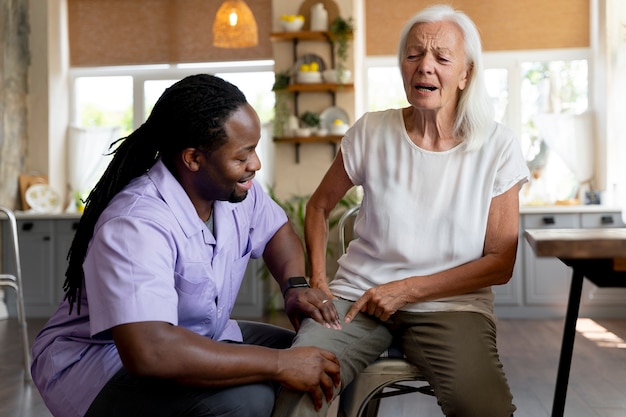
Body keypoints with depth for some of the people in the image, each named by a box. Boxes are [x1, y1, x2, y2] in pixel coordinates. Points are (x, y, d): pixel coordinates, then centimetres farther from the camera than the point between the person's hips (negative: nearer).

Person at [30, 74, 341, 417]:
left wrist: (295, 287, -9)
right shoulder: (135, 224, -32)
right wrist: (279, 364, -36)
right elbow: (149, 352, -43)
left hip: (194, 339, 8)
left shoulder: (233, 188, -7)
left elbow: (277, 231, 13)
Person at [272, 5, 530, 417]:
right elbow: (319, 206, 16)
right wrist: (317, 278, 1)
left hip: (450, 303, 0)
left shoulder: (498, 147, -1)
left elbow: (501, 263, 0)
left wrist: (409, 289, -8)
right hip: (359, 291, 1)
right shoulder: (371, 132, 1)